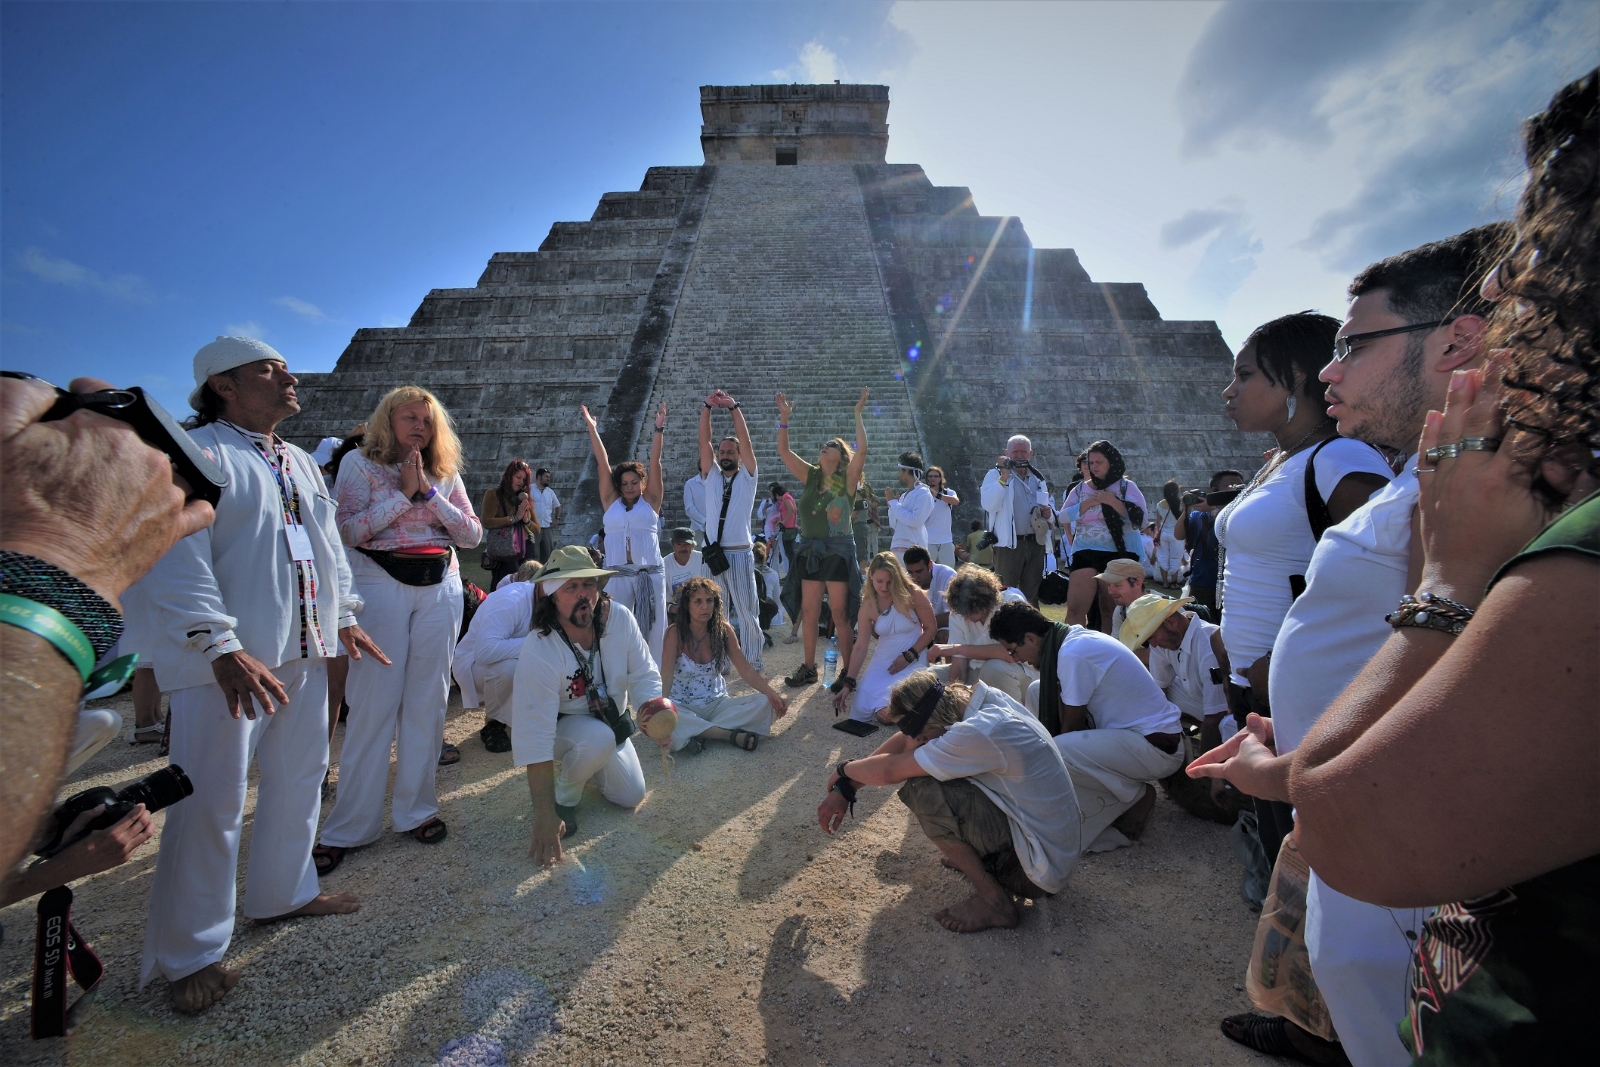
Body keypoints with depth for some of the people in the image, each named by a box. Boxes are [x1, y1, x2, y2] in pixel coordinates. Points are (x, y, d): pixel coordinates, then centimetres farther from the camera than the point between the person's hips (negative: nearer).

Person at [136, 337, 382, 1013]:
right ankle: (190, 953, 19)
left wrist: (344, 617, 15)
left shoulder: (300, 463, 16)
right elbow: (177, 560, -17)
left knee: (300, 777, 17)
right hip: (228, 660, -8)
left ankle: (282, 892, 36)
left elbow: (329, 544, 19)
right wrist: (223, 648, -25)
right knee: (212, 800, 1)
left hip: (304, 651, 8)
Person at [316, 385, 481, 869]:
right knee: (373, 702, -2)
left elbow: (472, 534, 2)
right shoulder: (359, 463, 3)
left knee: (427, 699, 6)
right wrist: (404, 492, -11)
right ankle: (349, 827, 12)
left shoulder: (445, 472, 11)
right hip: (381, 585, -3)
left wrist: (429, 492, -6)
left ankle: (416, 809, 18)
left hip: (440, 587, 3)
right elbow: (348, 529, -9)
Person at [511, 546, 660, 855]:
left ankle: (583, 764, 33)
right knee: (599, 738, -36)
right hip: (560, 727, -4)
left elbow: (643, 674, -16)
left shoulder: (620, 617, -23)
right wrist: (545, 815, -34)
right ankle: (563, 796, -5)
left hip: (610, 718, 5)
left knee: (631, 797, 6)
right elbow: (534, 737, -34)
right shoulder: (538, 652, -34)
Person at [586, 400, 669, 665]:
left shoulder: (650, 501, 9)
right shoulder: (611, 502, 12)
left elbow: (655, 463, 2)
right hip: (617, 576, 1)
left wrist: (659, 430, -3)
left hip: (650, 574, -1)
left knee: (653, 628, 3)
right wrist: (592, 429, 10)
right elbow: (603, 464, 10)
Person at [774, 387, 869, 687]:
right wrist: (784, 419, 3)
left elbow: (862, 449, -16)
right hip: (809, 550, 5)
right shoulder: (810, 476, 10)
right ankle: (808, 668, 19)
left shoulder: (847, 479, -2)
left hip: (838, 551, -5)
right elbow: (784, 451, 8)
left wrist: (858, 414, -10)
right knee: (808, 613, 8)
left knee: (840, 614, -1)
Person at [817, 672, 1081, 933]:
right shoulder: (975, 698, -7)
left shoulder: (982, 732, -31)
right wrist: (844, 790, -1)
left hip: (1041, 870, -8)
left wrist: (844, 769, -3)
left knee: (922, 790, -21)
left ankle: (994, 900, -4)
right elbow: (904, 740, 0)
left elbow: (888, 771, -24)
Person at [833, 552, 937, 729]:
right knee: (862, 707, -12)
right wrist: (848, 683, -12)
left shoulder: (913, 595, -13)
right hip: (882, 659, 3)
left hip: (913, 660, -3)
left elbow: (930, 628, -4)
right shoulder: (868, 605, -5)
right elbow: (860, 647, -6)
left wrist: (909, 656, -13)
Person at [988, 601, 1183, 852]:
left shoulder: (1072, 653, -25)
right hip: (1127, 727, 9)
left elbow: (1072, 727, -15)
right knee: (1037, 692, 4)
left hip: (1157, 747, -9)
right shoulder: (1071, 638, 3)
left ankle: (1136, 795, -1)